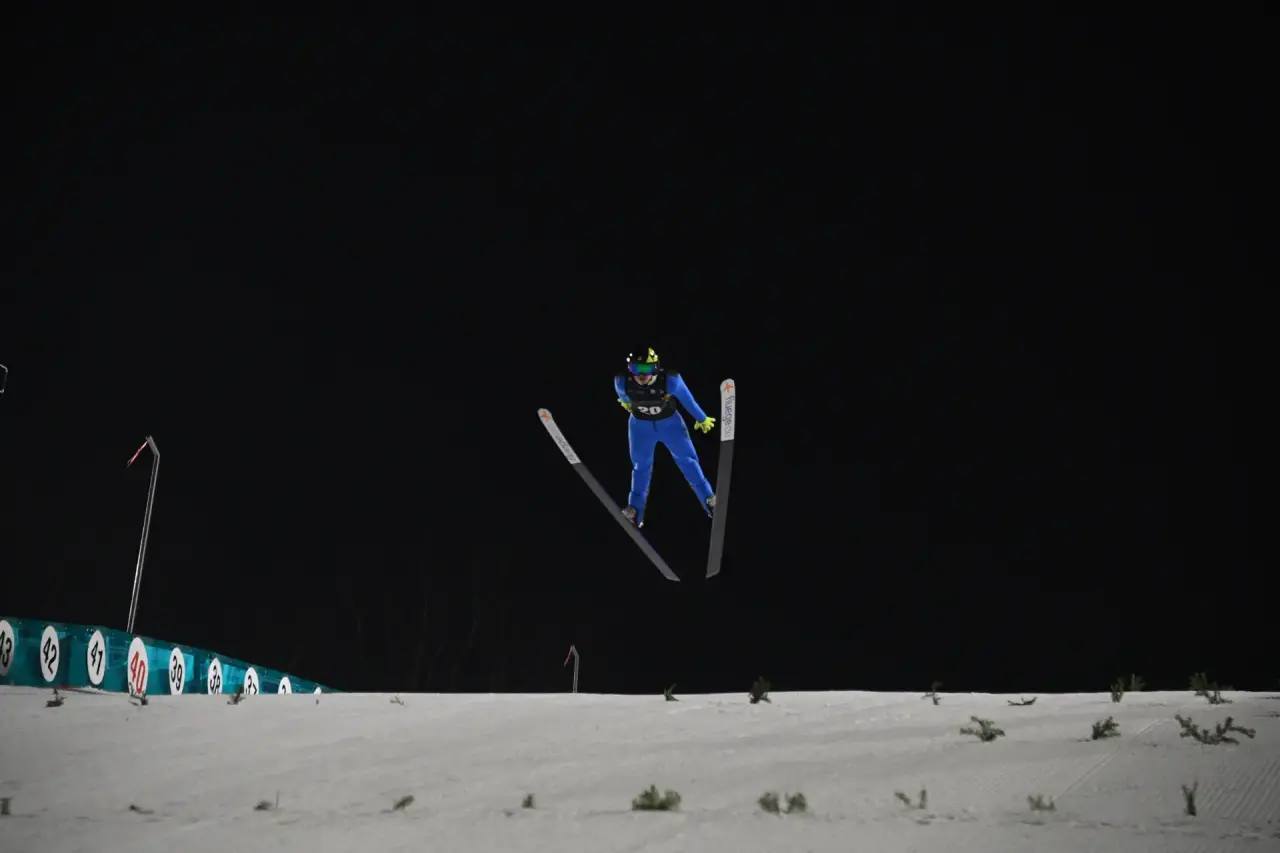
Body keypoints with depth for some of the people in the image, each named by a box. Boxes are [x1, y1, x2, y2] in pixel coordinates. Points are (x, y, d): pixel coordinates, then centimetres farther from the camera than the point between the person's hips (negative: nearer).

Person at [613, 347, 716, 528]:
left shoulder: (670, 380, -36)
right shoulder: (622, 381, -31)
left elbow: (687, 399, -17)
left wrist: (702, 418, -1)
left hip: (669, 422, -1)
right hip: (640, 424, 1)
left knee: (686, 459, 9)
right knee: (641, 466, 12)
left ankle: (709, 500, 21)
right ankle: (635, 511, 23)